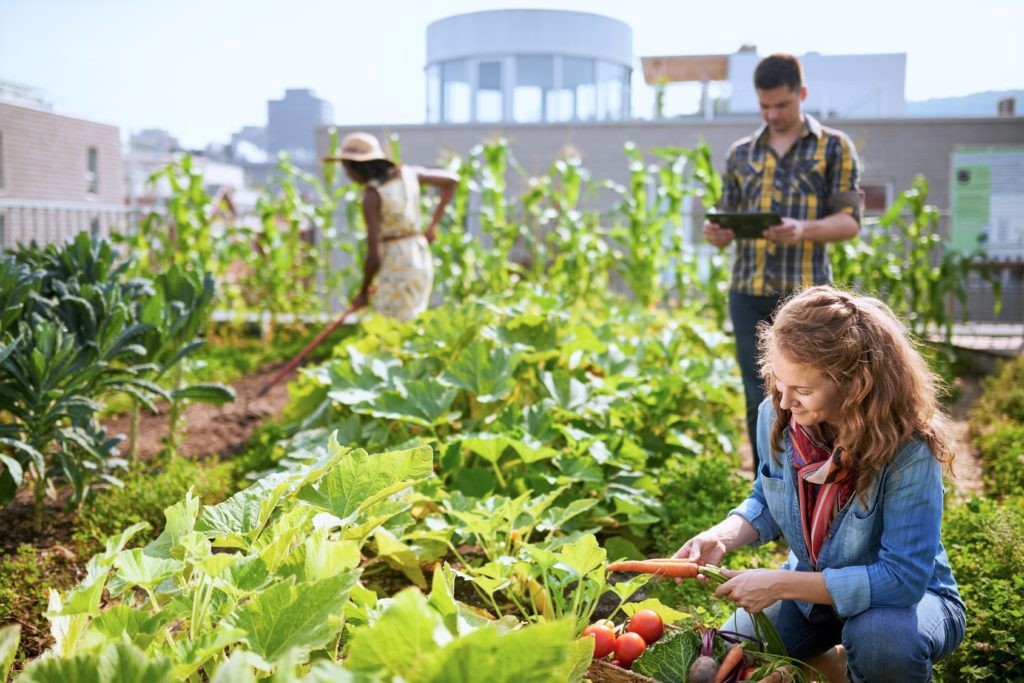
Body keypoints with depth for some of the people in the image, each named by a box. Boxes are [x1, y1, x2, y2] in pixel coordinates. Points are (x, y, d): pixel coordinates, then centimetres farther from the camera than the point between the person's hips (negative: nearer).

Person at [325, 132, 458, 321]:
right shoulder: (407, 174, 4)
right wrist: (434, 224, 17)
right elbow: (452, 179, 16)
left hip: (396, 267, -7)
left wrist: (363, 292, 0)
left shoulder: (371, 196, -15)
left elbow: (374, 256, -16)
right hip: (421, 259, 8)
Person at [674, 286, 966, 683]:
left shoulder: (908, 449, -32)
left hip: (908, 595, -4)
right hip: (811, 584, 5)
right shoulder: (776, 416, -16)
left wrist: (780, 584, -34)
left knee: (879, 638, -38)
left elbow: (902, 577, -32)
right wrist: (721, 538, -19)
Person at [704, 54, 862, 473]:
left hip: (805, 293, -3)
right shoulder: (741, 153, 14)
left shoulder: (834, 147, 5)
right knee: (759, 402, 7)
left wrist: (804, 229, -22)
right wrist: (717, 234, -8)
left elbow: (850, 221, -1)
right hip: (748, 293, 3)